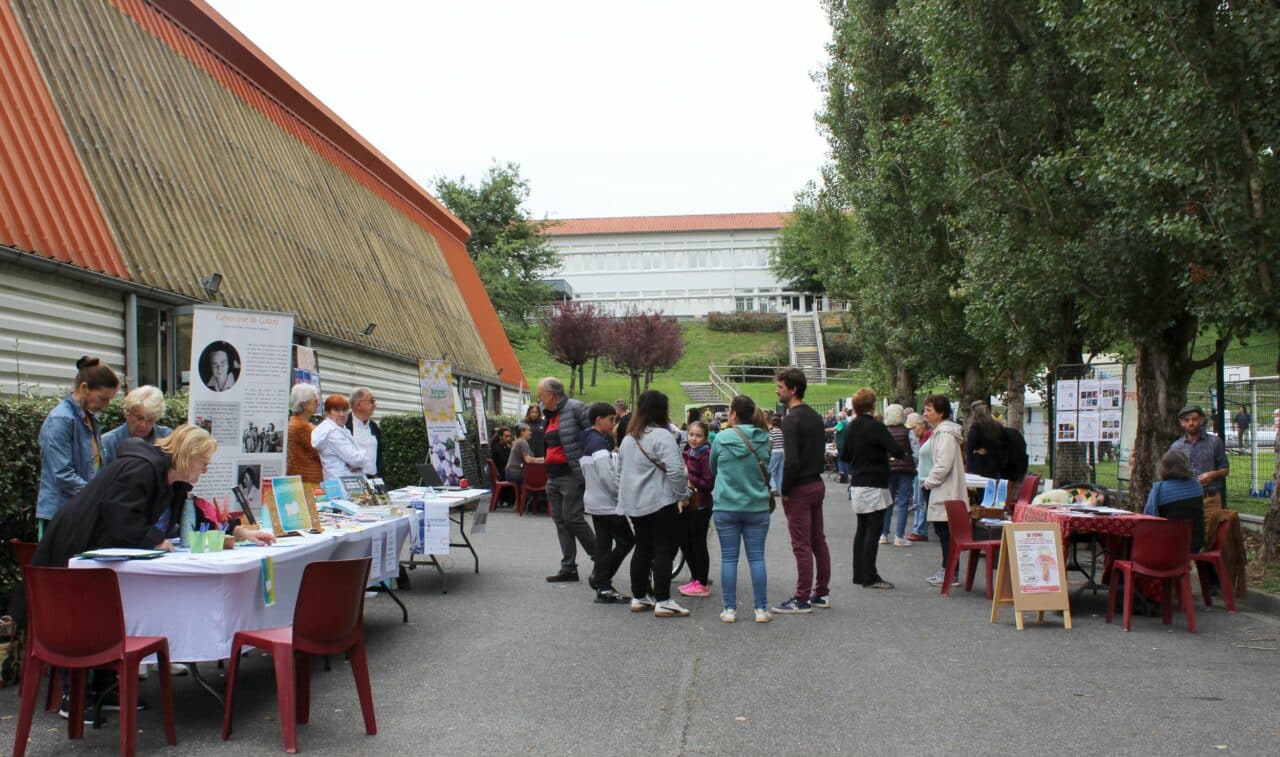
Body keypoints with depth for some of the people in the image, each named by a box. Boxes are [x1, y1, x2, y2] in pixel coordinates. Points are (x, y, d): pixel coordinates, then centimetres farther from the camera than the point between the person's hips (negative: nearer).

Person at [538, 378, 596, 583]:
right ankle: (568, 567, 12)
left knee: (572, 518, -9)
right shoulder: (550, 415, 17)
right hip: (553, 476, 9)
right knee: (560, 520, 8)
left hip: (572, 474, -9)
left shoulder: (575, 408, -11)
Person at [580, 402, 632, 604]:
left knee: (603, 544, 10)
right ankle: (602, 580, -2)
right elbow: (607, 476, -24)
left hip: (595, 501, 10)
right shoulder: (599, 443, -17)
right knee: (626, 541, -2)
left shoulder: (587, 441, 13)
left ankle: (603, 587, 11)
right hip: (607, 503, -10)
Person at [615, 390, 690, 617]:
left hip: (635, 505, 8)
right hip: (662, 504, -8)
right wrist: (683, 495, -9)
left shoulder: (628, 438, 14)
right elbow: (675, 470, -22)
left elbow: (619, 473, 20)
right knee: (664, 551, -3)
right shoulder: (661, 435, -14)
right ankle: (663, 602, -3)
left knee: (642, 549, 15)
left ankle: (638, 598, 19)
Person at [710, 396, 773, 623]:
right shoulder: (763, 440, -2)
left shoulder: (721, 439, -7)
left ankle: (729, 609, 9)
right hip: (757, 507, 1)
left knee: (728, 558, 6)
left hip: (726, 507, -1)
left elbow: (712, 468, 9)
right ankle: (761, 609, 8)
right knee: (757, 557, 6)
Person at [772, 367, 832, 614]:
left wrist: (785, 490, -13)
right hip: (817, 483, 9)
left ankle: (802, 600, 0)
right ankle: (821, 593, 21)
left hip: (800, 489, -9)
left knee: (801, 546, -4)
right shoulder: (815, 416, 11)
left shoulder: (792, 420, -17)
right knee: (818, 541, 14)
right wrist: (816, 473, 15)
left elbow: (791, 461, -23)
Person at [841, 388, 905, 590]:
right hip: (874, 486, -8)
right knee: (874, 530, -5)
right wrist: (887, 452, -1)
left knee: (862, 529, 13)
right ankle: (869, 577, -6)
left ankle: (859, 574, 16)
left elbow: (846, 456, 19)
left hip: (857, 484, 8)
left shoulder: (850, 427, 8)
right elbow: (898, 451, -21)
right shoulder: (875, 426, -15)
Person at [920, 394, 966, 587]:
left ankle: (951, 574, -2)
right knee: (942, 531, 13)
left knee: (946, 531, -6)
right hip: (941, 490, 10)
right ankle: (946, 570, 20)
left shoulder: (946, 433, -15)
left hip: (947, 491, -10)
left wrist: (929, 482, -11)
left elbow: (944, 464, -21)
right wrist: (929, 481, 14)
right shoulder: (939, 431, 17)